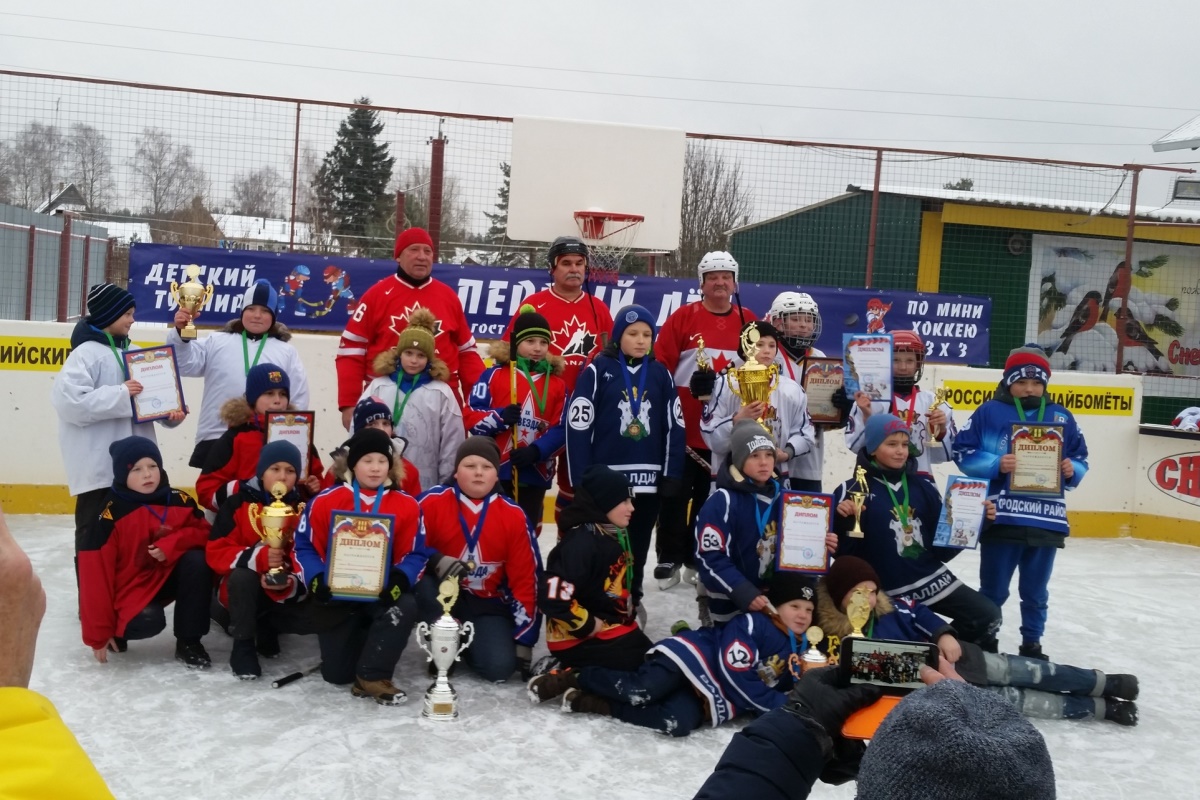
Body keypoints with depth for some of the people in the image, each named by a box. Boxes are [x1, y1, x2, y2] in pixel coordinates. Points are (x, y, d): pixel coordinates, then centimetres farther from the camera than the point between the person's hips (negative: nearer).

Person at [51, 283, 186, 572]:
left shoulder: (127, 351, 13)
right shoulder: (87, 352, -10)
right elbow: (68, 400, -21)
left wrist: (171, 412, -3)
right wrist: (120, 394, -20)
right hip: (99, 465, -7)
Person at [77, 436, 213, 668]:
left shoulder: (178, 500, -6)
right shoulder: (111, 515, -19)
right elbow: (95, 573, -18)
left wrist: (172, 543, -24)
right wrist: (99, 632, -17)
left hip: (167, 577, 4)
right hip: (130, 589, -4)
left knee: (196, 560, -25)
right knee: (148, 621, -33)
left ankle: (189, 642, -12)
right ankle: (116, 629, 7)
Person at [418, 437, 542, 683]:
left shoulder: (514, 516, -7)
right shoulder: (432, 502, -12)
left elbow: (525, 580, -5)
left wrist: (524, 641, -7)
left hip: (489, 604, 1)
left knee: (499, 667, -21)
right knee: (420, 585, -35)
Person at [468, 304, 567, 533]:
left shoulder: (557, 385, 5)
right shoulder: (494, 375, -1)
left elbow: (561, 430, 0)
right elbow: (472, 418, -5)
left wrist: (536, 451, -16)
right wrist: (500, 417, -23)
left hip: (535, 474, 2)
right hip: (494, 471, -2)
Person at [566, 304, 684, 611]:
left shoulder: (660, 373, 6)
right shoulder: (598, 370, -6)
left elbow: (675, 426, 7)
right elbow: (578, 425, -9)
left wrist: (671, 474, 1)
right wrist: (582, 479, -11)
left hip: (648, 478, 4)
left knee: (638, 545, 16)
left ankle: (632, 600, 31)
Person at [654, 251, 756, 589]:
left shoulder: (748, 321, 5)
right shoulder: (682, 317, -3)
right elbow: (660, 366, -5)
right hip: (682, 428, -2)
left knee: (710, 497, 12)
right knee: (675, 495, 6)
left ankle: (697, 559, 24)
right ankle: (669, 558, 17)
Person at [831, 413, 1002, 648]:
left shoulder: (923, 488, 8)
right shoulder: (852, 491, -7)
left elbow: (943, 547, 10)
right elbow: (841, 551, -10)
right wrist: (843, 521, -27)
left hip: (932, 578, 5)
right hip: (887, 589, -4)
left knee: (988, 615, -1)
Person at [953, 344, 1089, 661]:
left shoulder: (1061, 417, 9)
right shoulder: (989, 412, -2)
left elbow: (1081, 458, 12)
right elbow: (962, 451, -5)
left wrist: (1073, 470, -9)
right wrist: (996, 465, -18)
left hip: (1047, 521, 3)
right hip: (1000, 518, -3)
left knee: (1036, 592, 16)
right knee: (993, 590, 9)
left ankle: (1032, 643, 31)